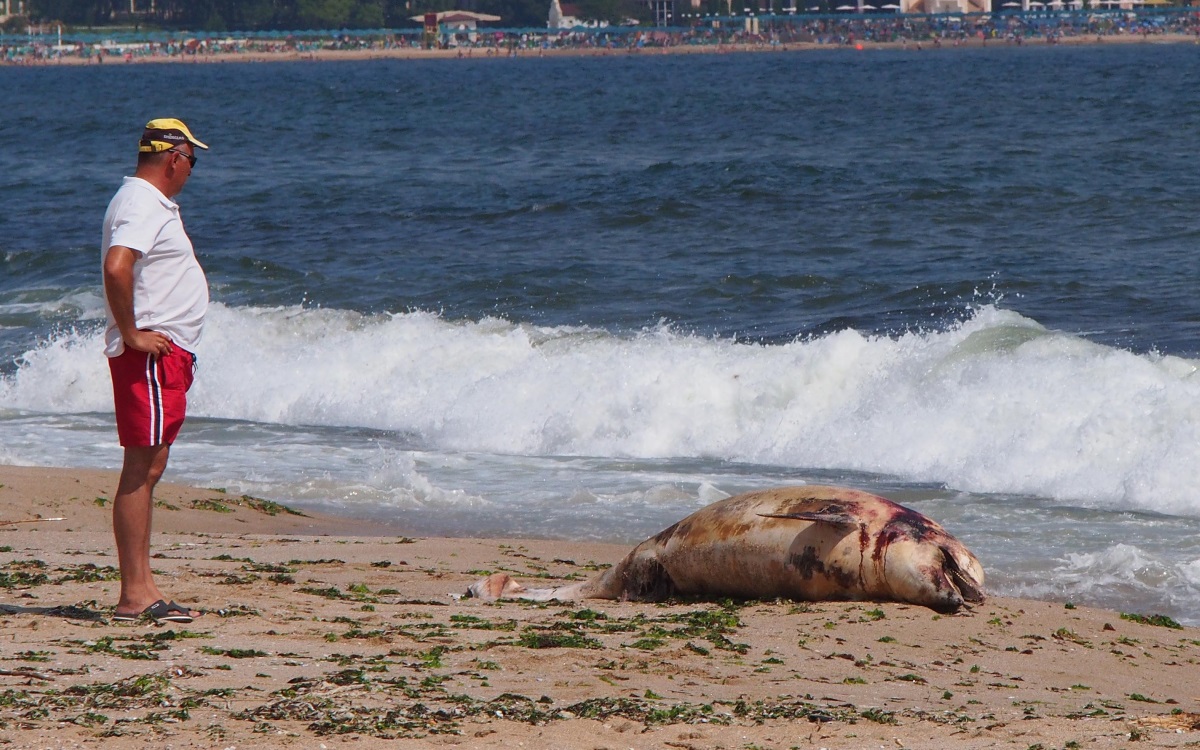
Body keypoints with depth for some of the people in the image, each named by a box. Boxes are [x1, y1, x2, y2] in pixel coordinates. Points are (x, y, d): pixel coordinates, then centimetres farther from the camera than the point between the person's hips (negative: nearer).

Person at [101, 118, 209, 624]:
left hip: (165, 353, 11)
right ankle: (133, 596, -11)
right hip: (150, 353, -11)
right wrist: (131, 335, -23)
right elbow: (116, 266, -30)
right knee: (141, 469, -10)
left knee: (149, 469, 11)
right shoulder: (143, 205, -14)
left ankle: (141, 588, 14)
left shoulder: (151, 202, 19)